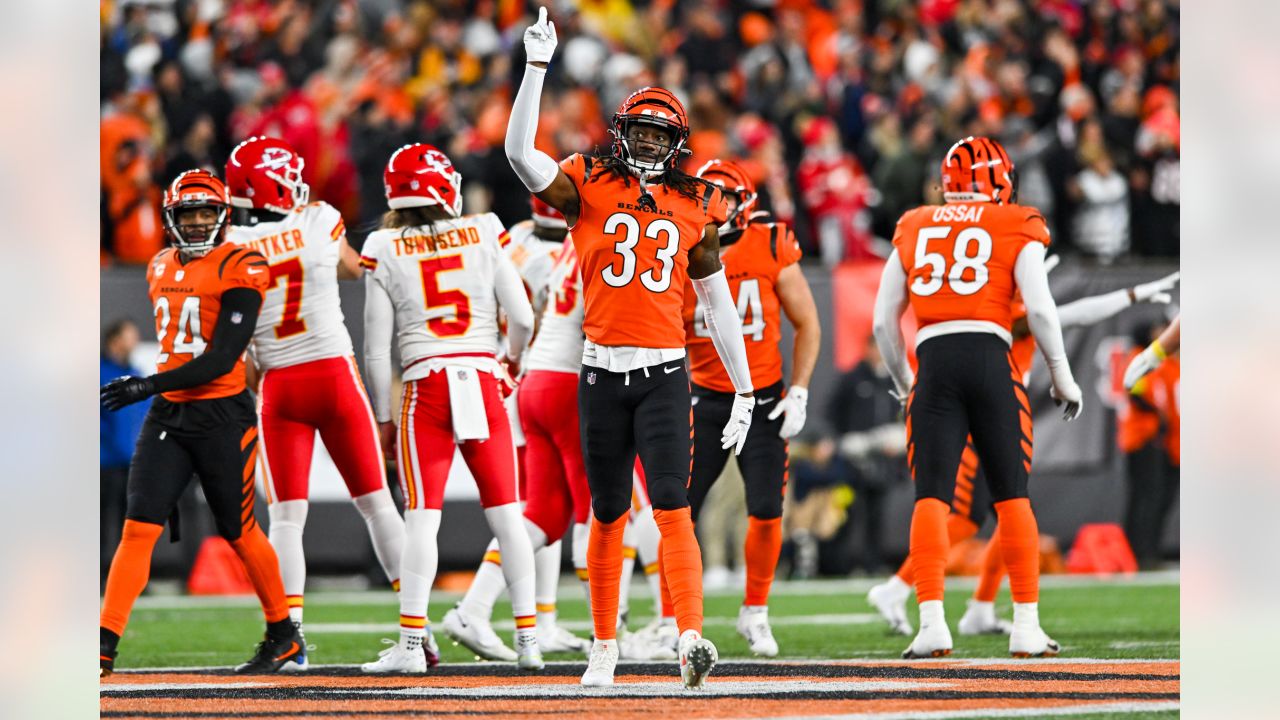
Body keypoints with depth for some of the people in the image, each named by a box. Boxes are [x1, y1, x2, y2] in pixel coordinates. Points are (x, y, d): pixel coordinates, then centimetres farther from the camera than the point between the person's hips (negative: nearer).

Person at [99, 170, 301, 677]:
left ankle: (283, 635, 27)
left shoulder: (239, 269, -11)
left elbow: (223, 359, -18)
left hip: (223, 416, -5)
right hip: (167, 416, 5)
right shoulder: (161, 268, 12)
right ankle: (104, 647, -14)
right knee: (139, 526, -7)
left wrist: (149, 386, -24)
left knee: (238, 532, 7)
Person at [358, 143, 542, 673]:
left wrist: (384, 417, 9)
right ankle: (527, 639, 8)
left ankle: (411, 642, -10)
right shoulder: (483, 234, 3)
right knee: (506, 513, 7)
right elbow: (522, 318, 3)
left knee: (422, 519, -3)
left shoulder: (384, 250, 1)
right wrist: (512, 361, 25)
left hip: (426, 384, -1)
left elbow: (378, 346, 1)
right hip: (483, 377, 1)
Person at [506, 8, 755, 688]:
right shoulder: (587, 186, 4)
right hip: (601, 372, 0)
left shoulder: (695, 208, 8)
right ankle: (605, 647, 18)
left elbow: (718, 303, 14)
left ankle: (691, 639, -24)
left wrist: (744, 390, 13)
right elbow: (519, 151, -12)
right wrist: (537, 65, -17)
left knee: (672, 508, -13)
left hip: (665, 373, 0)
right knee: (608, 514, 7)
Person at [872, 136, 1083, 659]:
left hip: (934, 363, 1)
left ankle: (931, 622, -15)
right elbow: (1040, 309, -3)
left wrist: (903, 382, 29)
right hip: (990, 359, -1)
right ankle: (1026, 626, 5)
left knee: (931, 497, -2)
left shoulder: (914, 230, 17)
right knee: (1012, 497, 7)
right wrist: (1062, 377, 8)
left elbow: (883, 322, 16)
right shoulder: (1016, 229, 8)